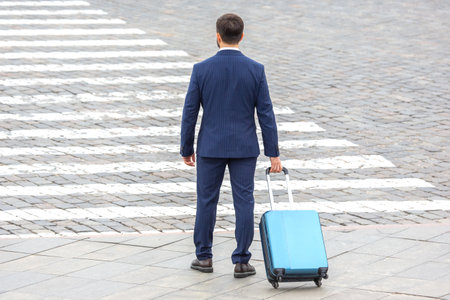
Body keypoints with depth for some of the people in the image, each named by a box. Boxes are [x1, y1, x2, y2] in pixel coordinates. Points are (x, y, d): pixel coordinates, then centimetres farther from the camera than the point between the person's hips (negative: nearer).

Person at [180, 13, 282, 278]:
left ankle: (204, 257, 20)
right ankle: (241, 262, 5)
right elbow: (266, 114, -7)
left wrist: (186, 149, 8)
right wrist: (273, 154, -2)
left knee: (207, 200, 13)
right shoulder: (256, 70, -7)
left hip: (211, 146, 0)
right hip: (244, 147, 0)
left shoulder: (202, 69, -8)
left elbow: (190, 113, -5)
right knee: (244, 203, 5)